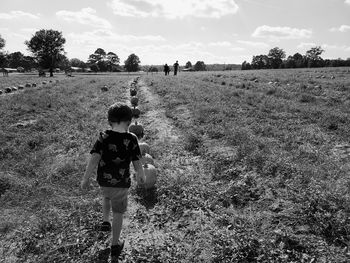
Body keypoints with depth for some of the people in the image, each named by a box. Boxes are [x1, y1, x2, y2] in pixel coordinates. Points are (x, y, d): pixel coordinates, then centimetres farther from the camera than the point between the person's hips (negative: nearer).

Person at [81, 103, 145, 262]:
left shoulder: (103, 137, -15)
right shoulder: (132, 139, -17)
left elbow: (94, 159, -20)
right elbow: (137, 163, -10)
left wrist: (85, 179, -11)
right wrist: (141, 176, 8)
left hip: (103, 180, 2)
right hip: (121, 183, -2)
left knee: (106, 197, 37)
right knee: (118, 213, 16)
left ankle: (105, 221, 37)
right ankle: (115, 246, 26)